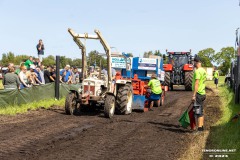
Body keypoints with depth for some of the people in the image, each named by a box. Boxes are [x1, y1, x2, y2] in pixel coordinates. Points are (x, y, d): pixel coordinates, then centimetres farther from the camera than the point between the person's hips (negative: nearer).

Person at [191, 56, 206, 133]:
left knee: (198, 112, -7)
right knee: (201, 112, 16)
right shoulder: (203, 70, 13)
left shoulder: (198, 71, -18)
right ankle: (201, 127, 24)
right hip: (202, 93, 10)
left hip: (198, 94, -10)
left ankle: (199, 129, -6)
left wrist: (194, 95, -23)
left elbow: (196, 84, -23)